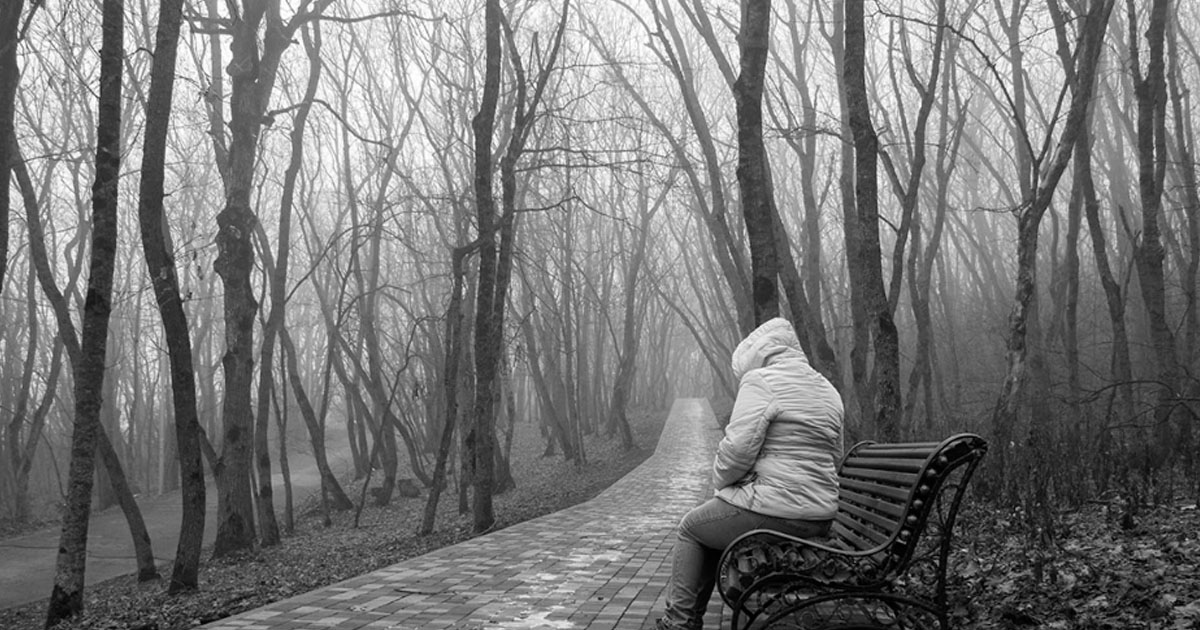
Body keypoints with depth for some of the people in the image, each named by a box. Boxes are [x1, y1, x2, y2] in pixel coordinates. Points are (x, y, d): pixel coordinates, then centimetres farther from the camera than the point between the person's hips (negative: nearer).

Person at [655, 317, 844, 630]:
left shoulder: (761, 380, -10)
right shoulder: (828, 391, 16)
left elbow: (737, 449, -19)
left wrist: (720, 481, 1)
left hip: (772, 514, -8)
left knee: (692, 527, 18)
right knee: (712, 524, 28)